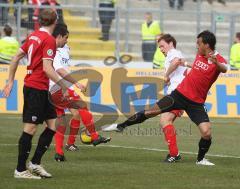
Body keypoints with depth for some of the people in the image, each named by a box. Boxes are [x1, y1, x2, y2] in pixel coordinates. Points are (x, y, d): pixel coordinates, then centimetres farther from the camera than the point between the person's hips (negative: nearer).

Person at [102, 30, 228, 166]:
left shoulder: (217, 59, -14)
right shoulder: (200, 55, 4)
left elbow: (224, 69, -37)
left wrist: (217, 63, -60)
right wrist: (186, 64, 42)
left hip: (196, 103, -4)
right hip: (180, 93, 4)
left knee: (207, 133, -15)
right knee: (152, 111, 2)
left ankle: (200, 159, 10)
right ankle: (120, 126, 16)